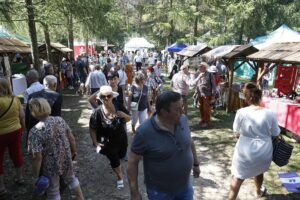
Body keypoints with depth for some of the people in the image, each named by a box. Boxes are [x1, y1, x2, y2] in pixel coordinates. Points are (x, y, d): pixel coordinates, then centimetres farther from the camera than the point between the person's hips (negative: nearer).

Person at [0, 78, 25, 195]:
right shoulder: (16, 99, -2)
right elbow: (22, 117, 3)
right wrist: (22, 129, 14)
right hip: (16, 132, 5)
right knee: (16, 154, 20)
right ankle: (19, 178, 36)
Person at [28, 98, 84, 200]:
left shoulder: (35, 131, -24)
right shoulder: (60, 120, -10)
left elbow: (37, 157, -23)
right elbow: (71, 138, -1)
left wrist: (36, 176, -11)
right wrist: (73, 151, 16)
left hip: (50, 166, -4)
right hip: (66, 159, 5)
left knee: (53, 191, 20)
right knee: (71, 178, 31)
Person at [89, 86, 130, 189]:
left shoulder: (119, 107, -14)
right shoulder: (98, 112, -23)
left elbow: (128, 119, -2)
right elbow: (92, 129, -13)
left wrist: (124, 115, -23)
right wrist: (95, 142, -16)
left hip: (121, 139, 3)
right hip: (108, 142, -3)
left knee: (122, 155, 26)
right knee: (114, 160, 13)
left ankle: (113, 157, 65)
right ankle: (120, 177, 44)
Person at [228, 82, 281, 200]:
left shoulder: (241, 112, -18)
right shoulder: (269, 113, -15)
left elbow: (236, 132, -4)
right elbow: (276, 133, -1)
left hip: (245, 152, -3)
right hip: (264, 152, 3)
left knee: (237, 178, 11)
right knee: (259, 172, 31)